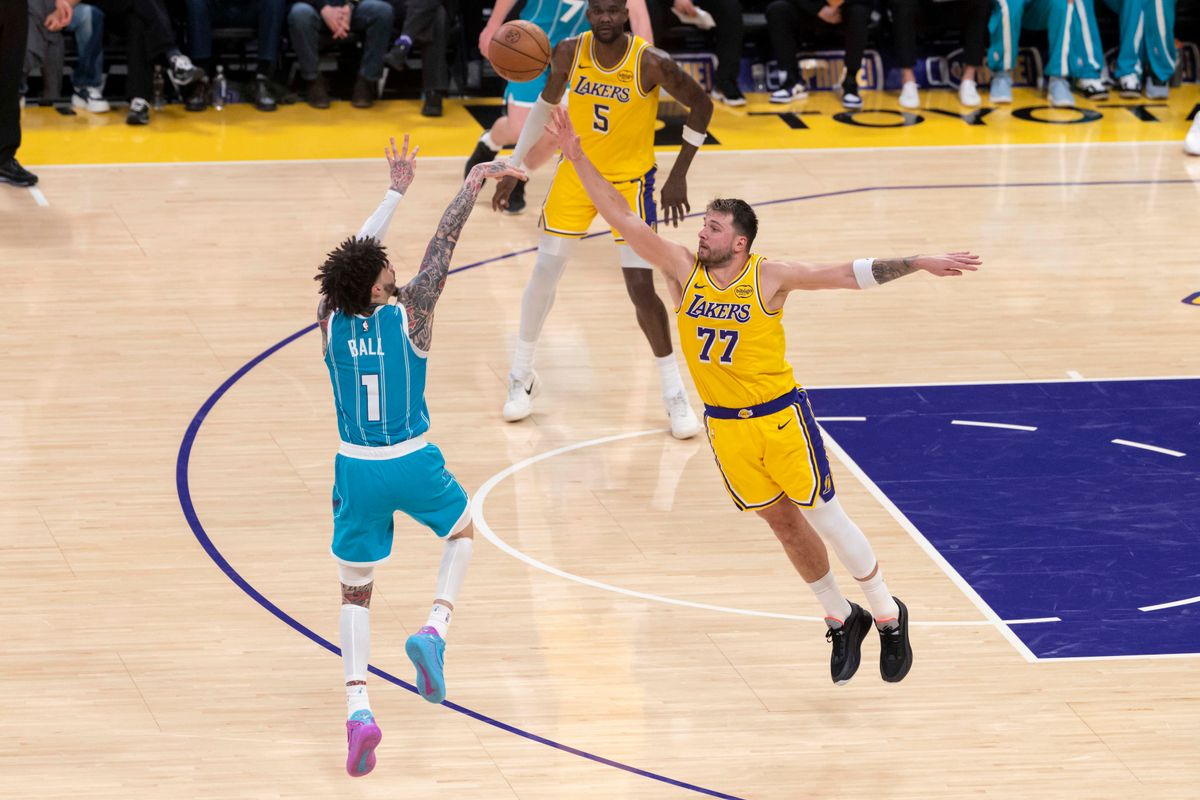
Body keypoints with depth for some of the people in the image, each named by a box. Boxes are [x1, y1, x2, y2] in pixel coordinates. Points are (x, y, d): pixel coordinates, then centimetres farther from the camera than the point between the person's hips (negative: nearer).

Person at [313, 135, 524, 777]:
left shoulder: (331, 320, -7)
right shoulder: (407, 315, -15)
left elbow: (358, 250, 8)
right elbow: (443, 243, -6)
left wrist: (396, 192, 17)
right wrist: (471, 185, 3)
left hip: (357, 470, 2)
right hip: (412, 464, -2)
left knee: (355, 591, 12)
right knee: (461, 532, 29)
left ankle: (358, 709, -6)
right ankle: (434, 630, 3)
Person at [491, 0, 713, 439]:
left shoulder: (651, 63, -23)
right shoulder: (568, 53, -13)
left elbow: (701, 105, -9)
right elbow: (546, 104, 6)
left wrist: (679, 176, -10)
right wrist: (514, 167, 7)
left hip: (630, 180, -3)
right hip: (576, 173, 3)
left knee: (641, 287, -9)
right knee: (544, 272, 3)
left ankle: (675, 394, 7)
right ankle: (522, 376, 24)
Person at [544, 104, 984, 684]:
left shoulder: (769, 278, -14)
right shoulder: (685, 271, -5)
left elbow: (852, 274, -13)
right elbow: (622, 219, -9)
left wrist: (920, 263, -18)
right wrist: (577, 158, -15)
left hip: (779, 417, -4)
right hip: (724, 424, 4)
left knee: (824, 517, 1)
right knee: (783, 524, 12)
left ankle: (889, 616, 17)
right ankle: (841, 621, 27)